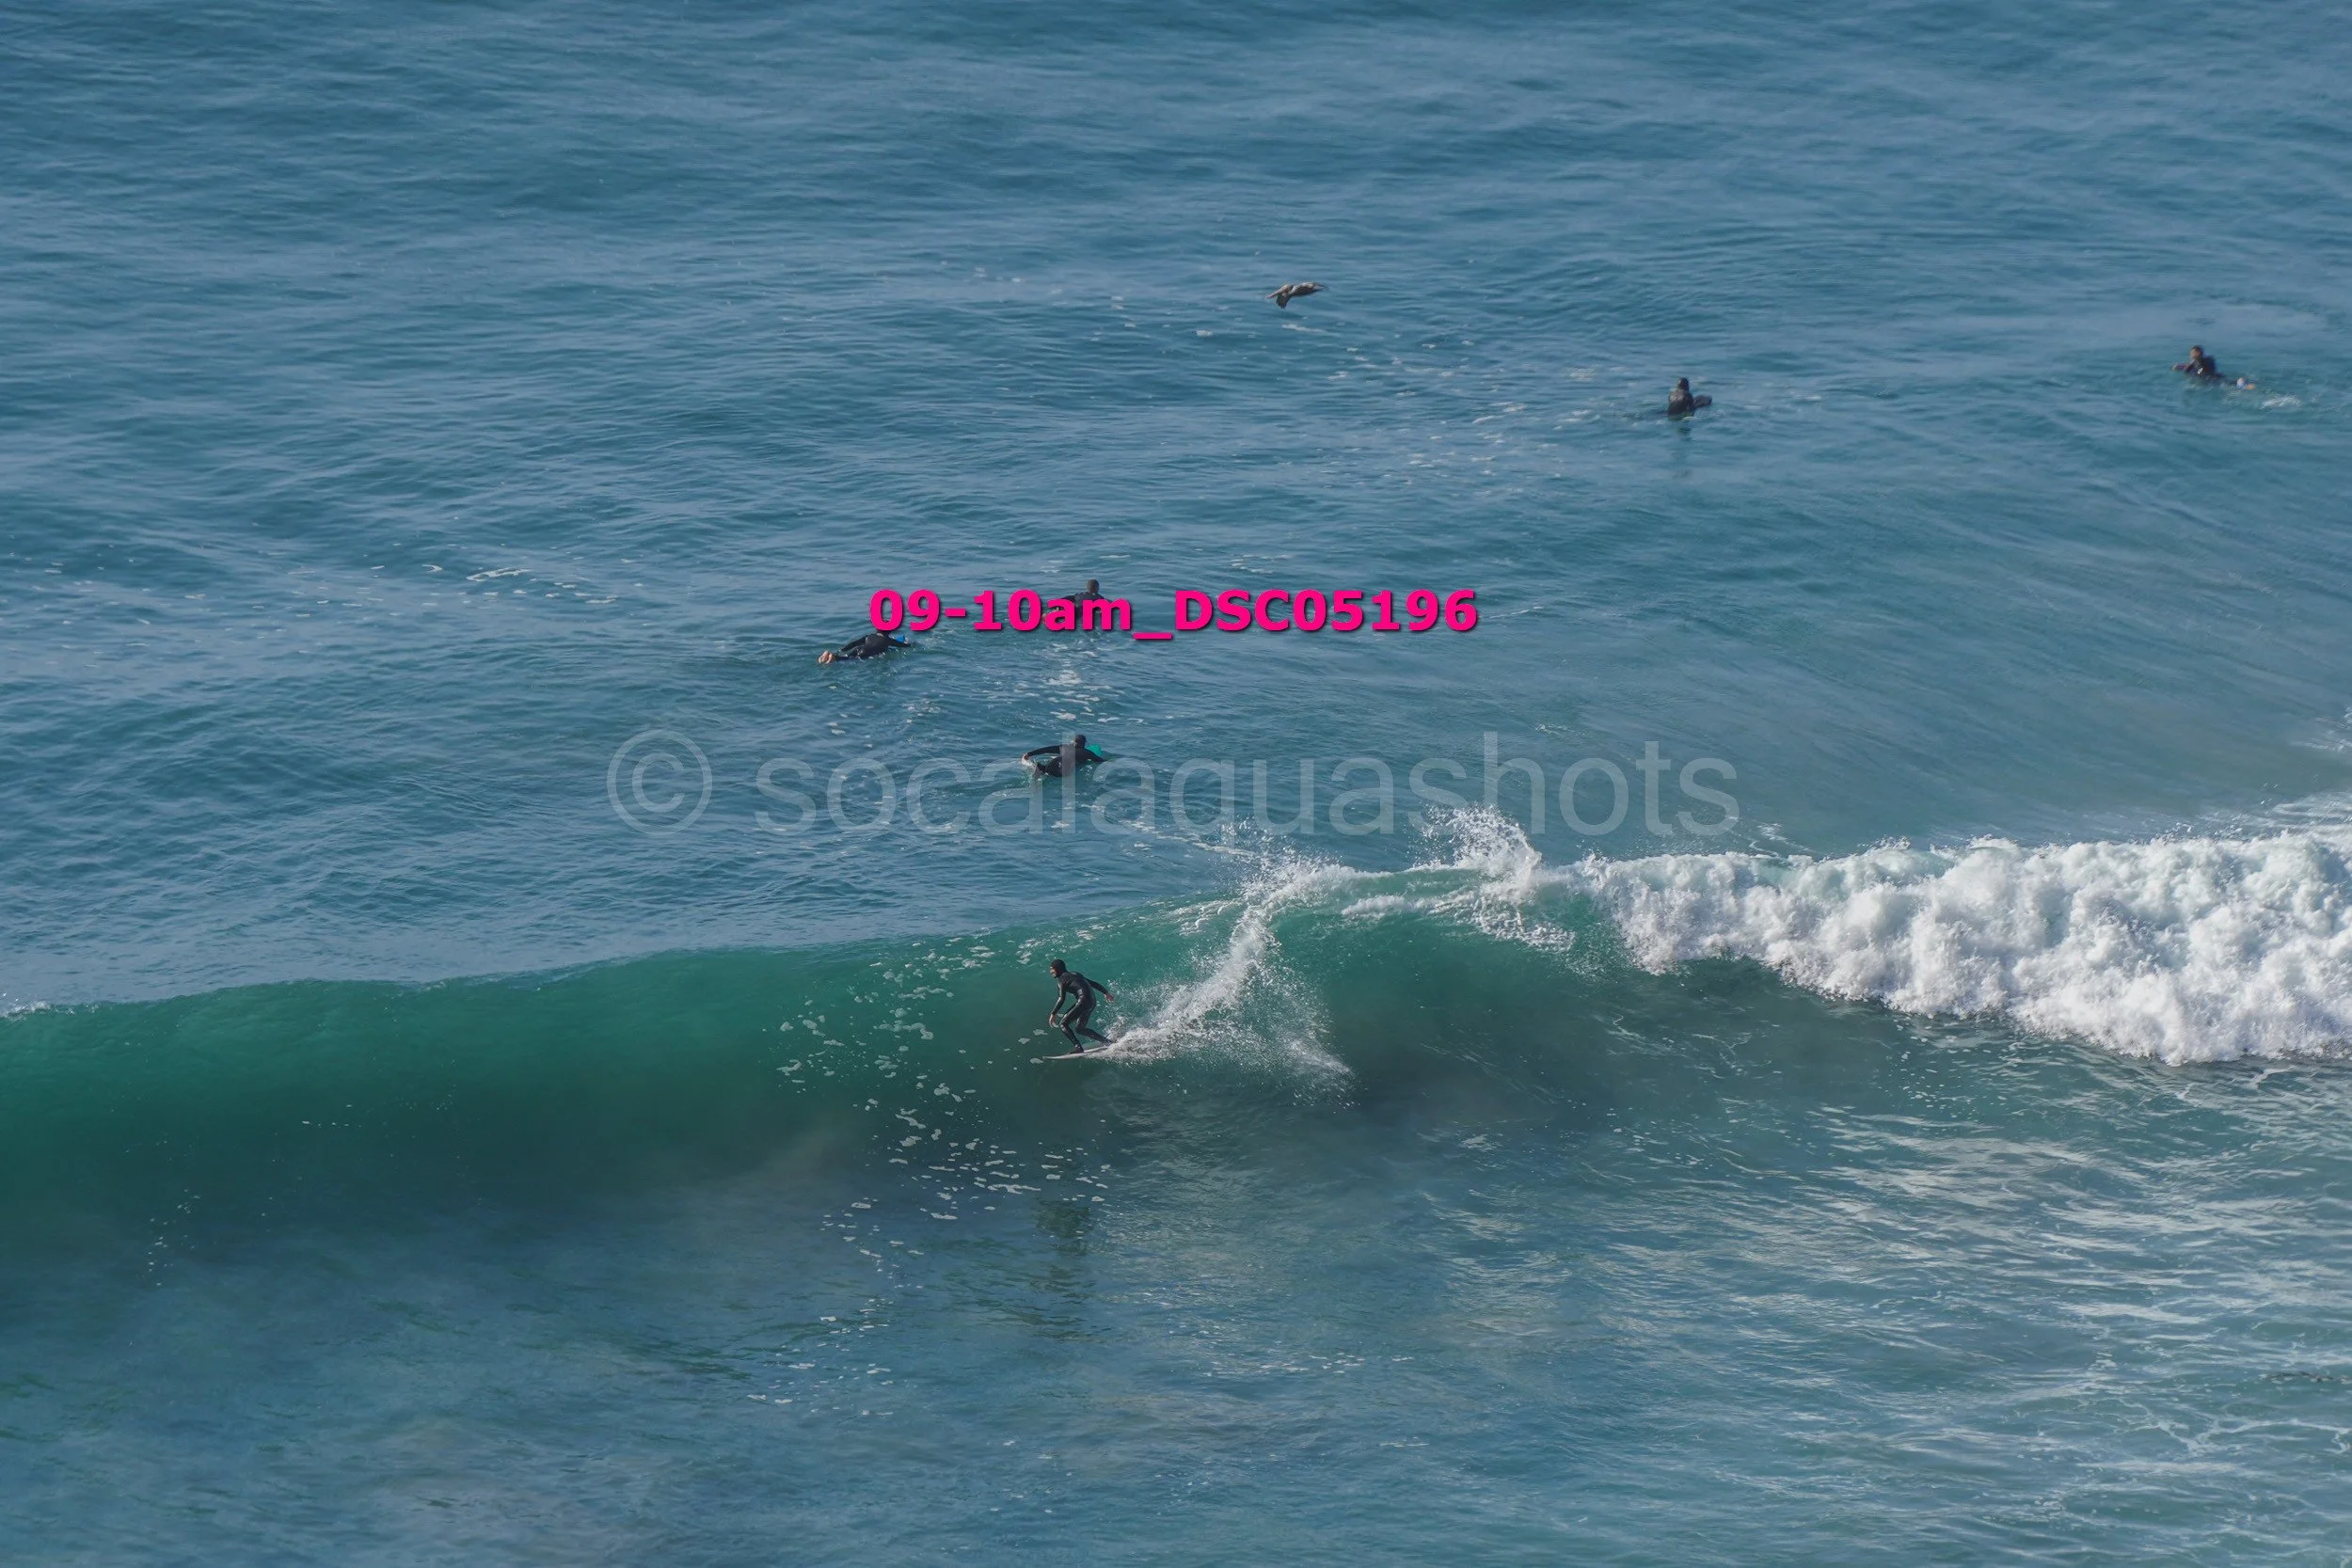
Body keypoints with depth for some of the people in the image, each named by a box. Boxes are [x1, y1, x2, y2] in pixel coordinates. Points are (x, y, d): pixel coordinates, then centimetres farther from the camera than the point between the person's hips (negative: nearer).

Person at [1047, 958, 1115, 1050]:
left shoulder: (1062, 979, -3)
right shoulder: (1074, 974, 22)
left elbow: (1061, 999, -12)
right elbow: (1093, 983, 26)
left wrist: (1053, 1014, -9)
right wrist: (1106, 992, 34)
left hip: (1084, 1001, -9)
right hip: (1092, 1002, 9)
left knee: (1063, 1024, -6)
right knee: (1079, 1029, 19)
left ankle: (1077, 1047, -16)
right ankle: (1106, 1041, 17)